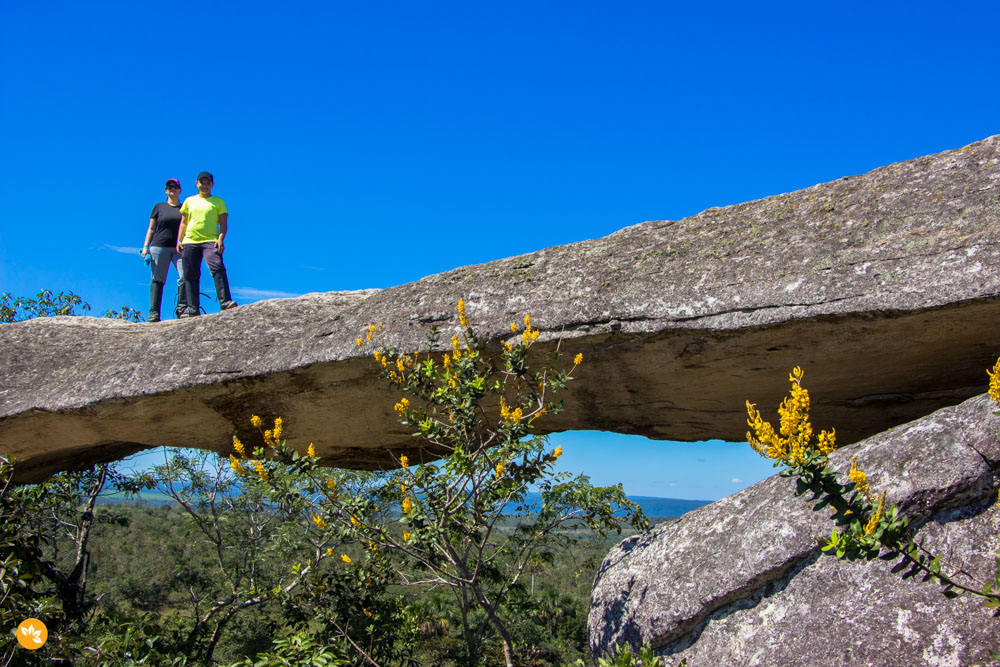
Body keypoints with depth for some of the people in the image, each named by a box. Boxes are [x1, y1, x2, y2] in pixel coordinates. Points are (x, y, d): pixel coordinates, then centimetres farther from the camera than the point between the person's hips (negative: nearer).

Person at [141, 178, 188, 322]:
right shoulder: (159, 207, 15)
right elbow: (151, 229, 15)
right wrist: (145, 247, 4)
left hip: (180, 248, 1)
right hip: (159, 246, 0)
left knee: (185, 276, -17)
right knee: (157, 279, -5)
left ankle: (182, 308, -10)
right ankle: (154, 313, -6)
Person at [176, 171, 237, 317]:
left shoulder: (218, 202, 12)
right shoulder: (189, 201, 20)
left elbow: (223, 223, 6)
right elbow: (183, 222, 22)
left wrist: (221, 239, -10)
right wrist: (179, 240, 11)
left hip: (210, 241, -3)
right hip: (190, 241, 4)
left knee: (217, 268, -24)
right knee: (190, 275, 0)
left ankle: (225, 302, -31)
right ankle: (193, 309, 3)